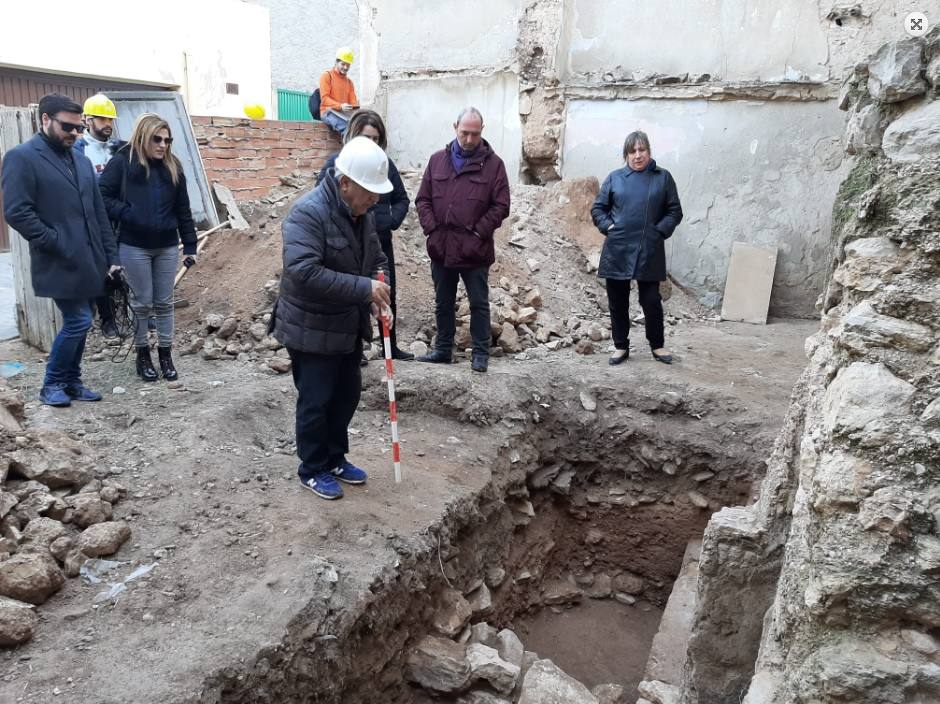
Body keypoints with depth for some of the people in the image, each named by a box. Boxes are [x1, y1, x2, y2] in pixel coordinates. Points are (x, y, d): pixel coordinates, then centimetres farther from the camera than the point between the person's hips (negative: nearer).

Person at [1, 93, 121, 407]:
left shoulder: (81, 160, 16)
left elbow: (98, 213, 16)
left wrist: (110, 255, 10)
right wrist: (57, 245, -16)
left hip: (88, 261, 7)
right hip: (61, 263, -7)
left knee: (78, 322, 12)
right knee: (78, 322, -7)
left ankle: (71, 381, 24)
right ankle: (52, 384, 11)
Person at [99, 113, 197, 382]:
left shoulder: (172, 166, 6)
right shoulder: (122, 162, -6)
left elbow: (183, 208, 7)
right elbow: (102, 197, -7)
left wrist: (190, 245, 5)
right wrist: (128, 214, -19)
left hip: (167, 246, 3)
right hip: (134, 247, -3)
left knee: (164, 303, 10)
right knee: (142, 303, 7)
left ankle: (166, 355, 22)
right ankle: (142, 355, 22)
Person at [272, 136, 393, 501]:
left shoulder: (363, 214, 3)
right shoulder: (308, 212, -24)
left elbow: (377, 261, 14)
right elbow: (303, 272, -35)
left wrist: (380, 300, -5)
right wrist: (364, 289, -34)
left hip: (348, 327, 8)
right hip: (311, 330, -8)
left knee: (347, 396, 17)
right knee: (315, 402, 4)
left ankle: (335, 459, 35)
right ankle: (312, 470, 22)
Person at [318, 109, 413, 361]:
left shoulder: (385, 164, 5)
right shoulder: (336, 163, -6)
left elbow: (402, 199, 11)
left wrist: (393, 220, -6)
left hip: (381, 241, 4)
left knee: (387, 294, 12)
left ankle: (391, 346, 27)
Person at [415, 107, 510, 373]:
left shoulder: (493, 163, -1)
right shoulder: (437, 159, 9)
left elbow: (501, 205, -4)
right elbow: (423, 199, 9)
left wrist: (479, 232, -11)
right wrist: (431, 228, -3)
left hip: (474, 250, -3)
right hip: (440, 247, 4)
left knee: (479, 303, 5)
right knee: (443, 303, 14)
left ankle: (481, 353, 15)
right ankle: (443, 349, 27)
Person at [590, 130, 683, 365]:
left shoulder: (663, 177, 5)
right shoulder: (615, 178, 7)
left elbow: (674, 211, 6)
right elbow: (597, 208, 10)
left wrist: (660, 230, -7)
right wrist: (608, 226, -4)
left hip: (649, 251, -1)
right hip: (617, 250, 1)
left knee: (651, 300, 3)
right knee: (617, 301, 7)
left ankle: (657, 345, 21)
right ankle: (621, 346, 21)